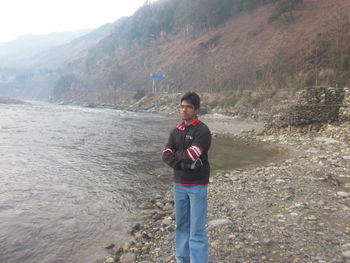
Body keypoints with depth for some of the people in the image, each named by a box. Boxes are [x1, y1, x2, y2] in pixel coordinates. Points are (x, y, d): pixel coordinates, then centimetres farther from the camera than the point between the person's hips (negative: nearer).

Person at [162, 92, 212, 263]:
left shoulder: (202, 131, -11)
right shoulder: (176, 131, 8)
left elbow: (192, 155, -22)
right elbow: (165, 155, -1)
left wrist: (176, 153, -4)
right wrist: (181, 164, -16)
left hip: (197, 185, -6)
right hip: (179, 184, 6)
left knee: (197, 229, -3)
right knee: (181, 224, 16)